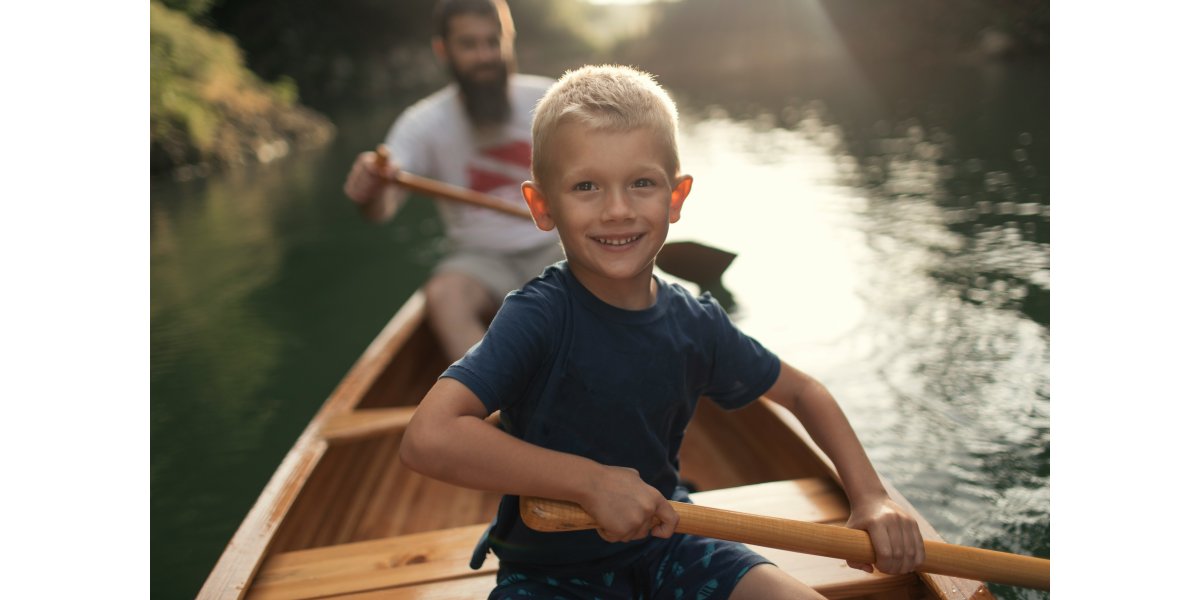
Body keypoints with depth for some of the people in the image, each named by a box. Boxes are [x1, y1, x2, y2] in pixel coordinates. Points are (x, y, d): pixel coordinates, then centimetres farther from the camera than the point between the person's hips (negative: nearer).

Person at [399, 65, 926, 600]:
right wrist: (592, 482, -29)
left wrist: (870, 497, 0)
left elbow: (803, 393, 11)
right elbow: (427, 439, -34)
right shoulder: (538, 316, -21)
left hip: (665, 543, 5)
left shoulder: (695, 324, -5)